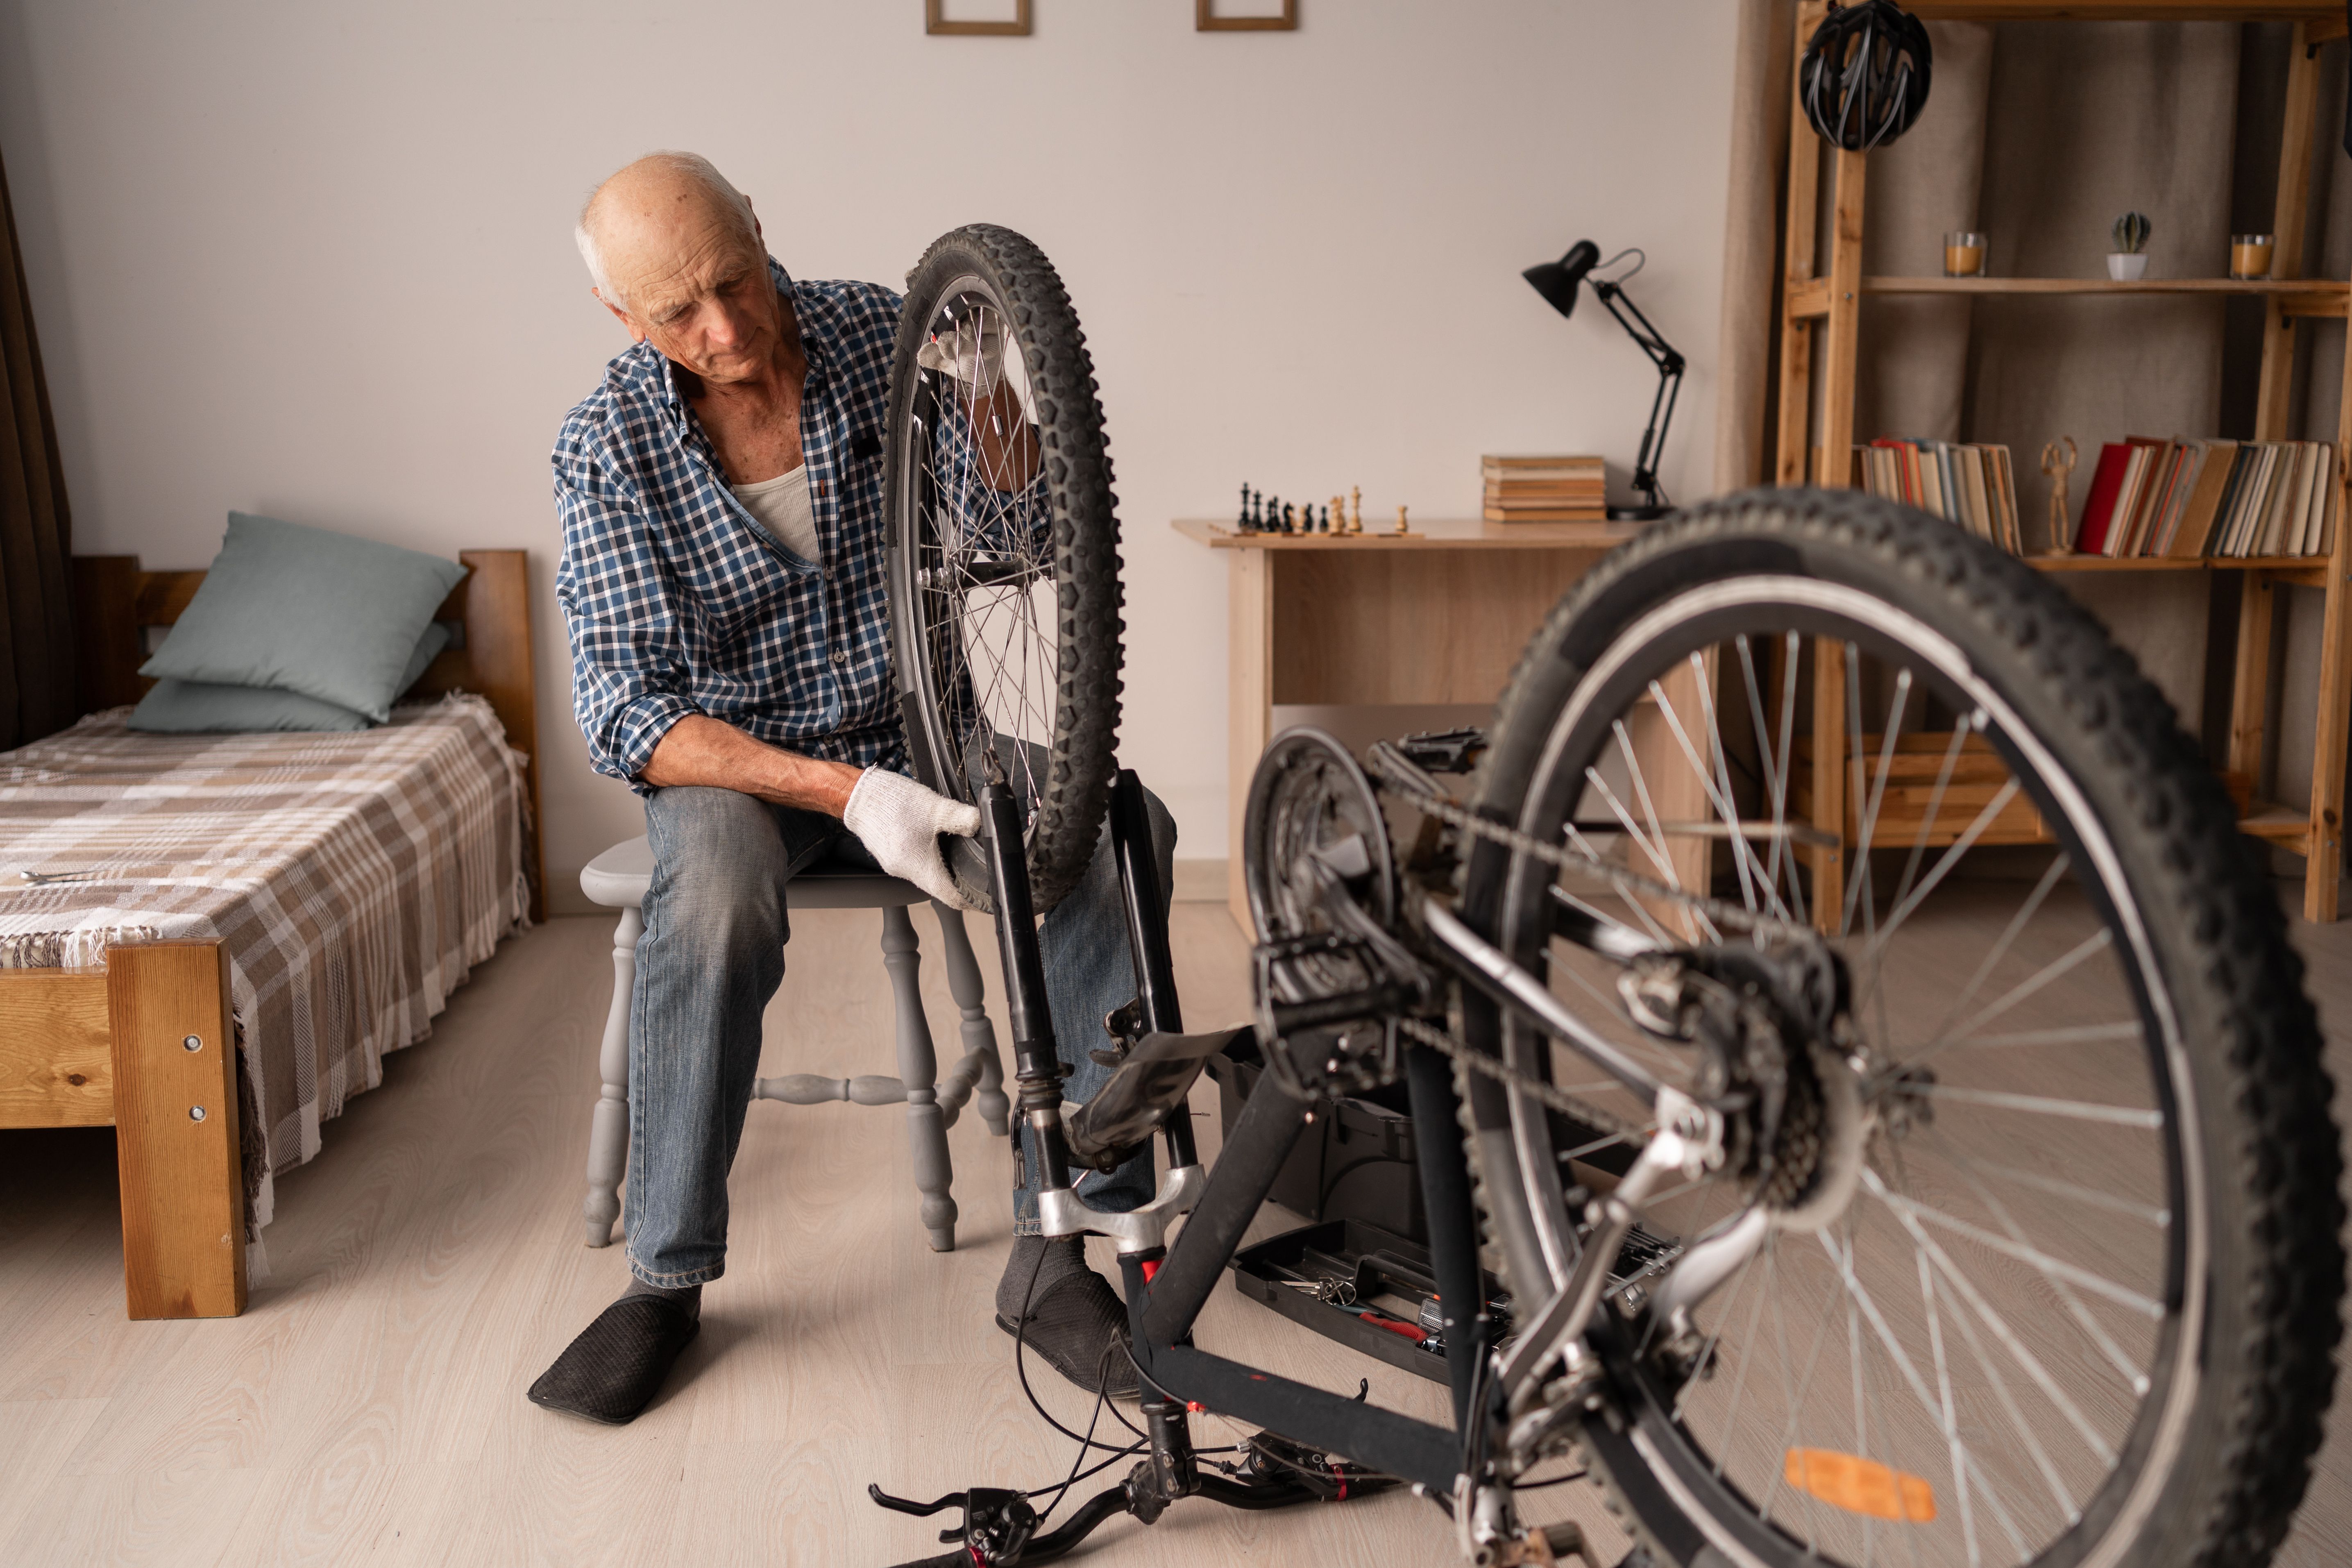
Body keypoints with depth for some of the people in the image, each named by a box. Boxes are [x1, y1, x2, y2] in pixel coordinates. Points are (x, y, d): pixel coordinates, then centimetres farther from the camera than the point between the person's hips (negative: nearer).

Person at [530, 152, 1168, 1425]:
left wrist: (994, 403, -24)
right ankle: (666, 1282, -18)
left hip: (912, 733, 2)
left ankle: (1052, 1249, -20)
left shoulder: (879, 334, -6)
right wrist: (843, 791, -33)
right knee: (720, 891, -38)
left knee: (1118, 834, -27)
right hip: (729, 758, -2)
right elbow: (625, 711, -20)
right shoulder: (608, 446, -13)